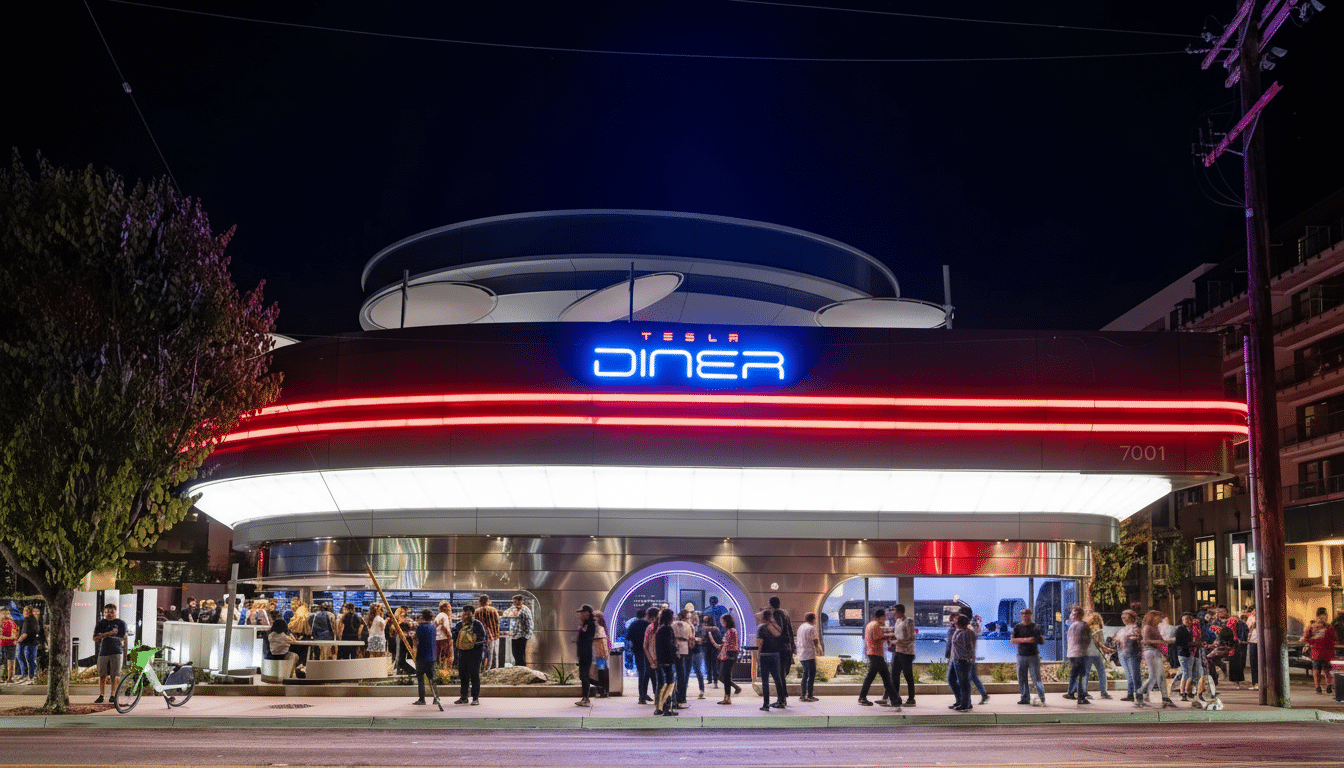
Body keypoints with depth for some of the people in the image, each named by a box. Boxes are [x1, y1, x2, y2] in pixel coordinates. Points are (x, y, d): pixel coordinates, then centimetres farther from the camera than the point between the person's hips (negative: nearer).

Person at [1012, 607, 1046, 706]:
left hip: (1033, 655, -3)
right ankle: (1025, 698, 16)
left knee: (1036, 678, -8)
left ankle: (1042, 699, -6)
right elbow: (1013, 640, -3)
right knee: (1021, 678, 5)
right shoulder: (1018, 627, 7)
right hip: (1021, 656, 3)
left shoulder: (1036, 626, 3)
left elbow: (1042, 641, -1)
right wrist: (1025, 640, -14)